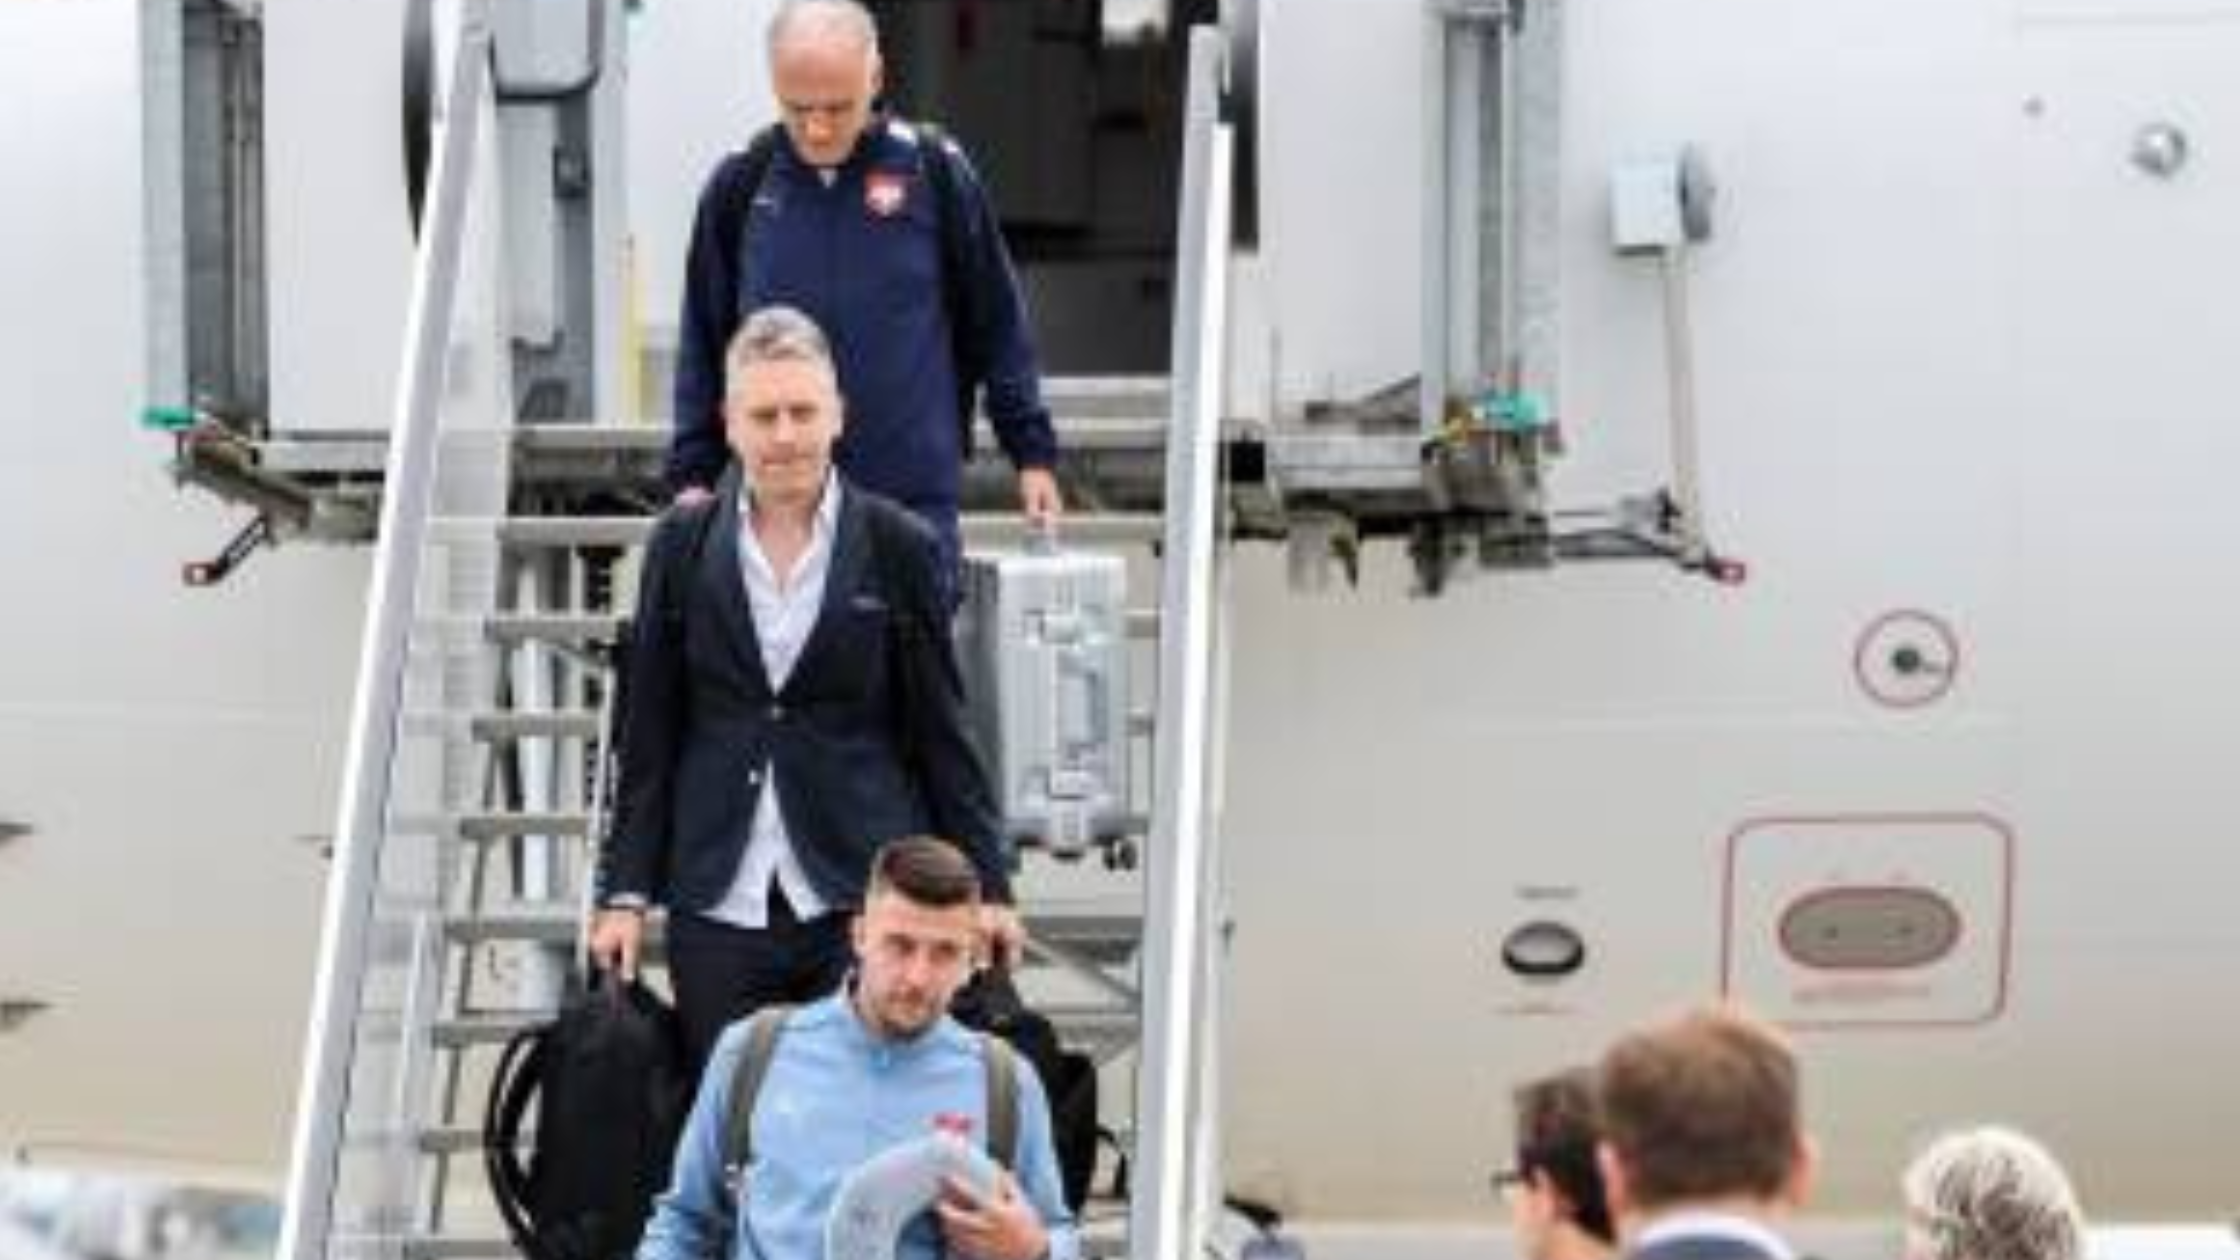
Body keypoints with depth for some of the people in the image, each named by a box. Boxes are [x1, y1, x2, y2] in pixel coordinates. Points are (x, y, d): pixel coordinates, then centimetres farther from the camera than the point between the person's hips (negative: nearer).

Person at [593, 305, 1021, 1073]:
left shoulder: (897, 549, 2)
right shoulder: (683, 547, 7)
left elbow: (940, 731, 6)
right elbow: (648, 735, 9)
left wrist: (987, 887, 4)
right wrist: (626, 893, 5)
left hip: (862, 893, -2)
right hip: (718, 907, 2)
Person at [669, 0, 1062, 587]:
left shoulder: (936, 174, -1)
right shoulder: (739, 187, 3)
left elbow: (998, 327, 6)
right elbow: (703, 346, 11)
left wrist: (1033, 453, 5)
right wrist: (692, 473, 6)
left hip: (914, 498, -1)